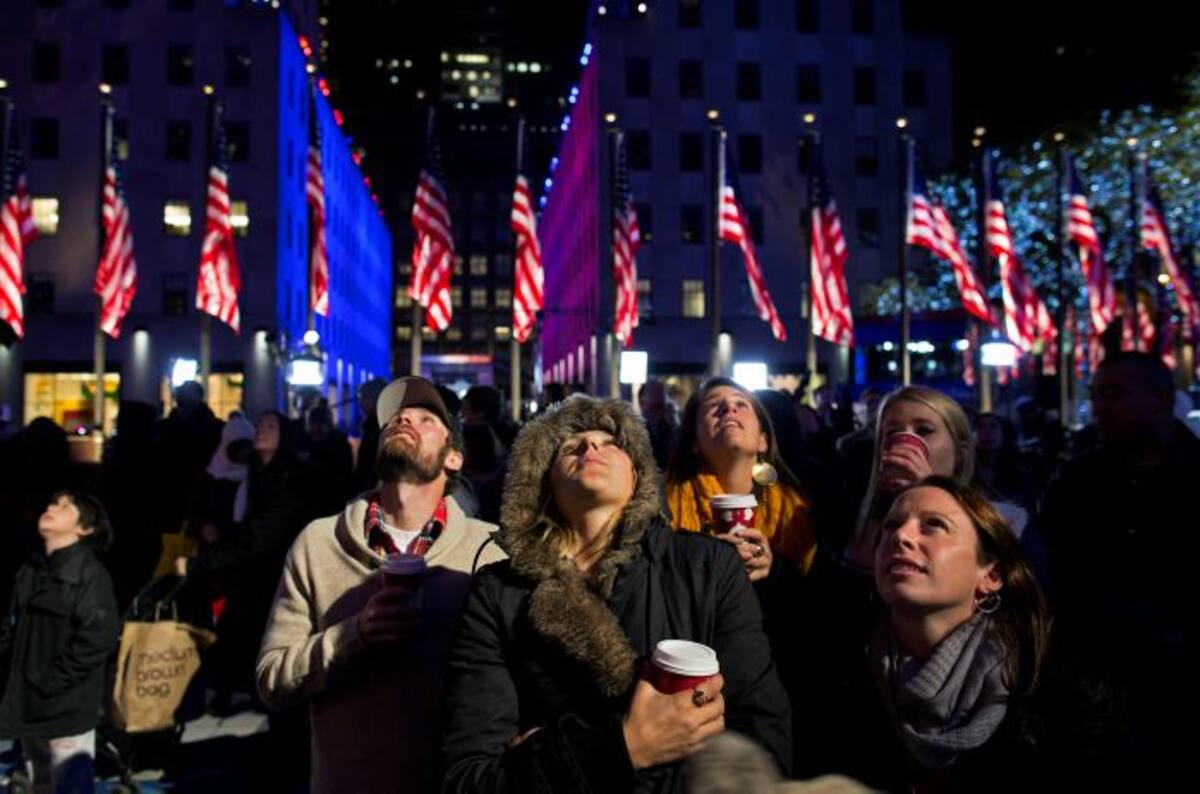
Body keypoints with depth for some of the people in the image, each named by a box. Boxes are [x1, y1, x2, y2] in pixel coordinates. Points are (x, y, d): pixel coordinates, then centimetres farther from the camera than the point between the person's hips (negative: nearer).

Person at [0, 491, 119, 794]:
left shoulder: (90, 573, -12)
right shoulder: (30, 572, 10)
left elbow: (98, 637, -20)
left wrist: (50, 684, -16)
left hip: (66, 708, -7)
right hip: (28, 705, 7)